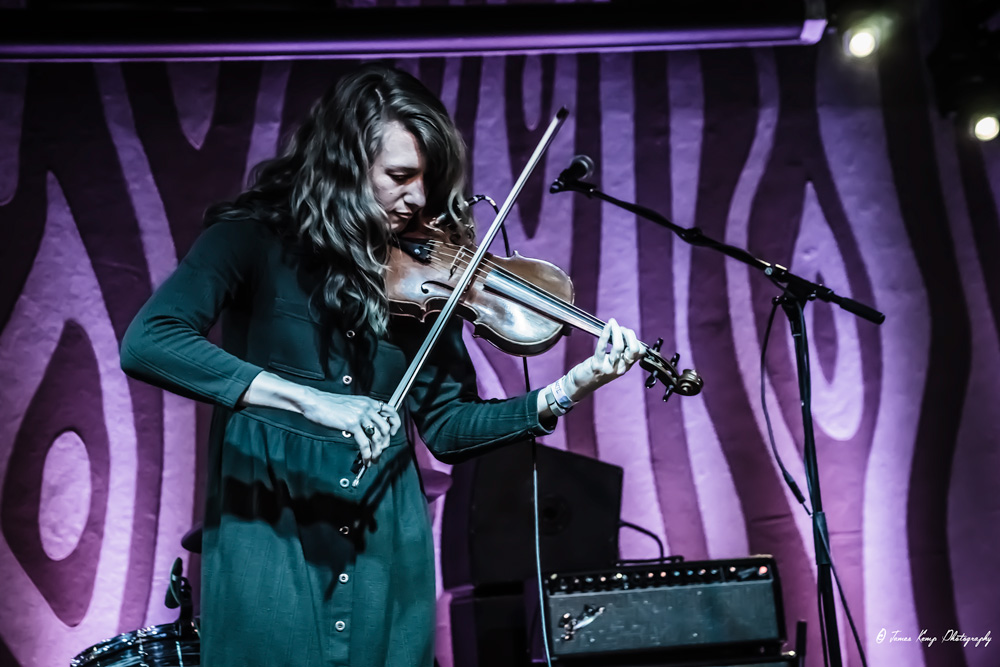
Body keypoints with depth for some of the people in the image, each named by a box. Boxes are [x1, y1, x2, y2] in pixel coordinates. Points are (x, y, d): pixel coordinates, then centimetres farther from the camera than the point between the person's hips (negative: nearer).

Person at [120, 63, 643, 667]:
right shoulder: (256, 238, -5)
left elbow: (447, 429, 5)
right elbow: (146, 343, -21)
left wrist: (563, 395, -11)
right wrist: (307, 398, -30)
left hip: (385, 545, 3)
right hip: (268, 534, -3)